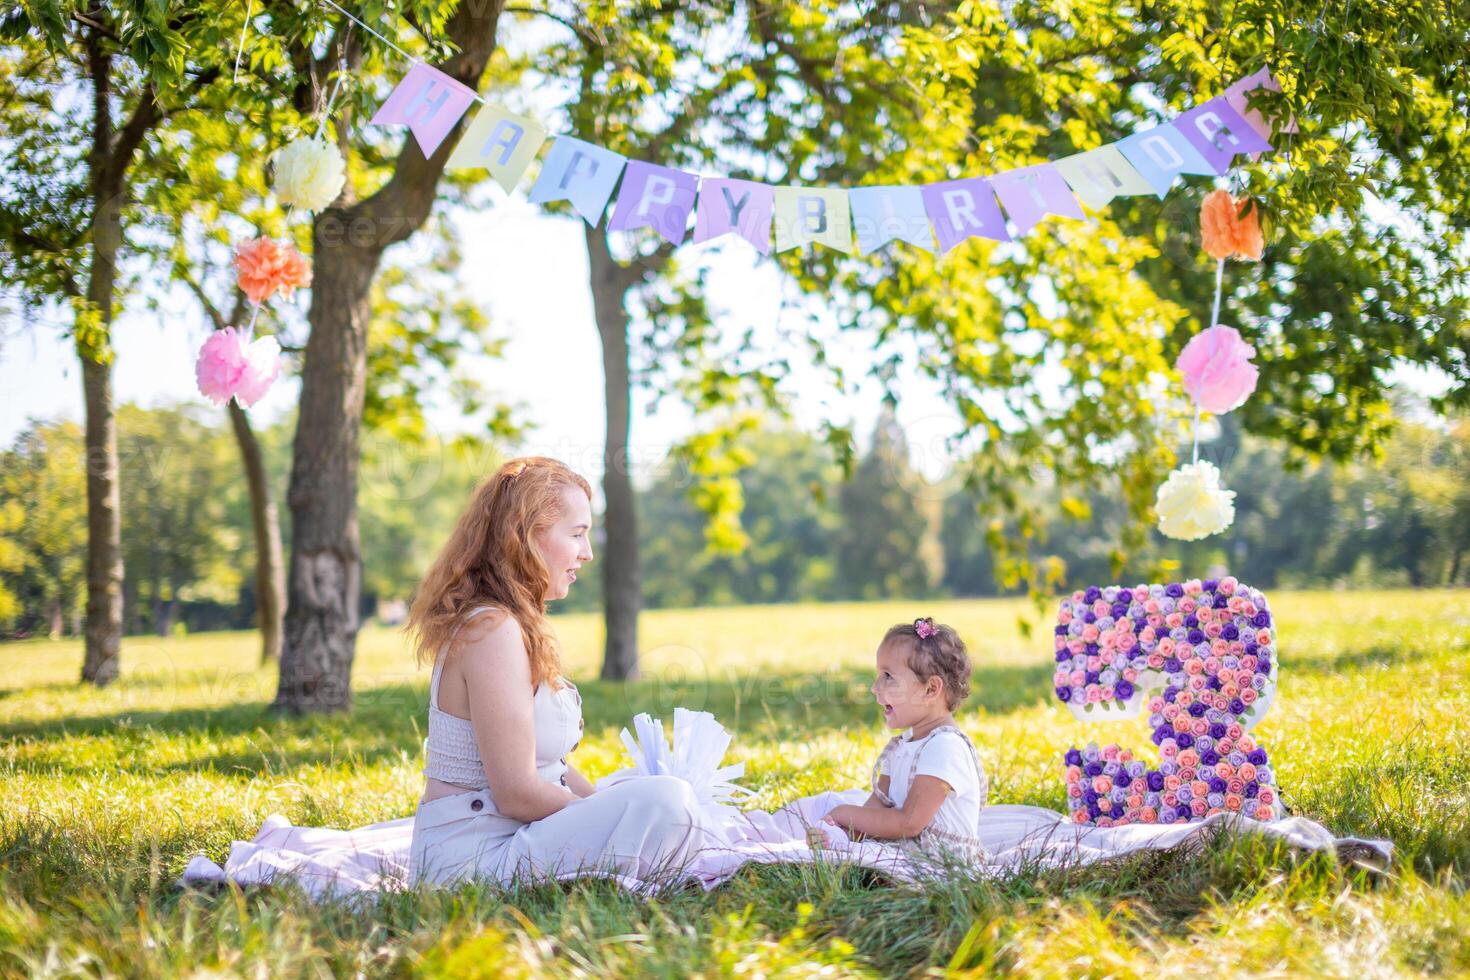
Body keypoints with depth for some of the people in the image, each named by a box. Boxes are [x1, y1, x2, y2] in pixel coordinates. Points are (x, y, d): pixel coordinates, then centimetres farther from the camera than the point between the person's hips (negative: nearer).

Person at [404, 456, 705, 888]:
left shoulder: (505, 625, 14)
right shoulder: (494, 631, -18)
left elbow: (548, 764, 17)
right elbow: (517, 792, -20)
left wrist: (611, 809, 4)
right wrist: (617, 816, -7)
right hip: (474, 860, -11)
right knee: (669, 804, -26)